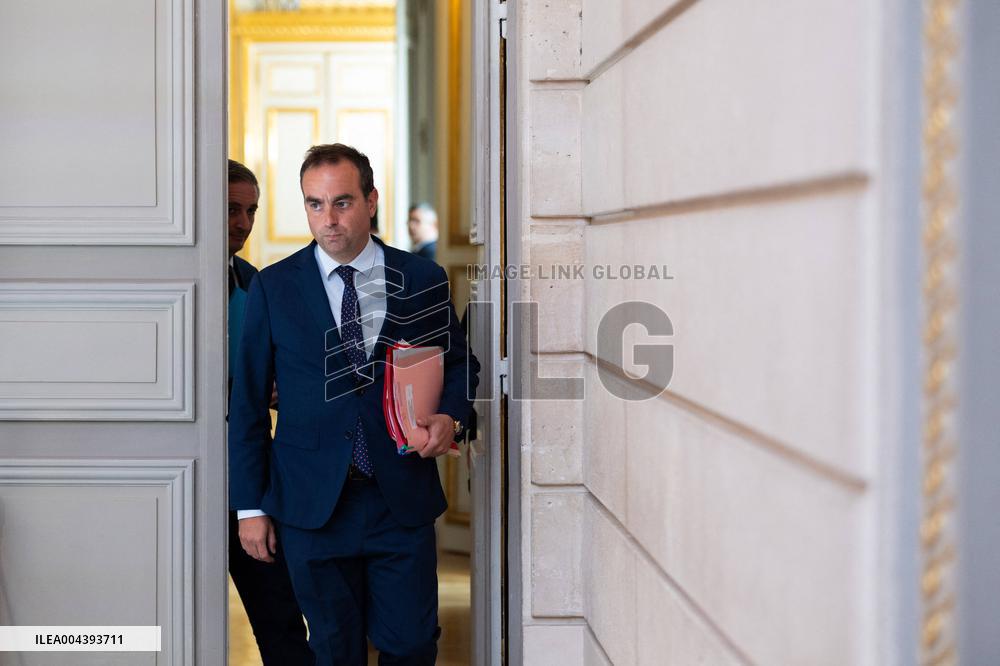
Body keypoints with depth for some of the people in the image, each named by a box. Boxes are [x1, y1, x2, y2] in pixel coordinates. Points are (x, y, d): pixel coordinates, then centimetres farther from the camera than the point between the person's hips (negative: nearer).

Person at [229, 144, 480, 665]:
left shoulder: (423, 280, 3)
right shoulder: (273, 288, 1)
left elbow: (460, 363, 16)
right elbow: (248, 401, 3)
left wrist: (451, 416, -6)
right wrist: (250, 505, 0)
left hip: (402, 499, 0)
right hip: (312, 501, 0)